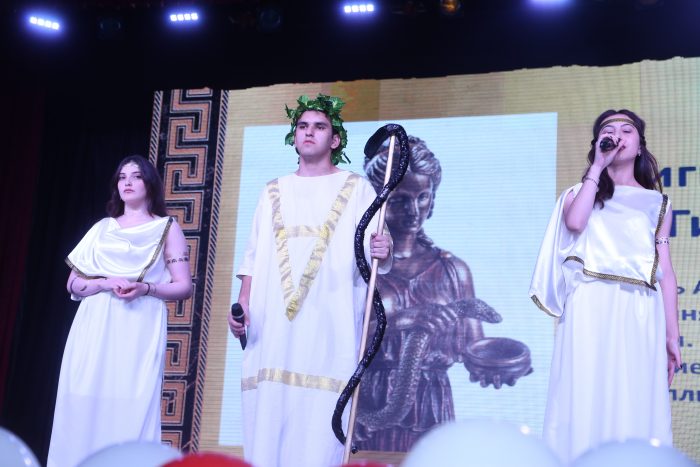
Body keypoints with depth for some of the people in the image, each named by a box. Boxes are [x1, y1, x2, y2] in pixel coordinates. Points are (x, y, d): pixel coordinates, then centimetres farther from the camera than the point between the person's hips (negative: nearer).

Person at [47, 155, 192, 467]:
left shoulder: (167, 228, 10)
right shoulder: (101, 228, 17)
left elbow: (184, 287, 4)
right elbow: (73, 283, 12)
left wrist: (145, 288, -13)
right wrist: (106, 282, -8)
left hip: (140, 333, -3)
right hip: (94, 332, 3)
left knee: (131, 413, -10)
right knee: (84, 409, -4)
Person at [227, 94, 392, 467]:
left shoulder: (357, 189, 10)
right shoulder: (273, 192, 20)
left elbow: (375, 258, 2)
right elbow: (253, 257, 17)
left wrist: (383, 253, -21)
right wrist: (241, 305, 2)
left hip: (328, 329, -3)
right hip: (270, 329, 3)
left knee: (316, 432, -9)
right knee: (264, 431, -2)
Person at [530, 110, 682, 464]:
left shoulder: (657, 204, 18)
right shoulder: (582, 192, 17)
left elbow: (665, 272, 12)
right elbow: (574, 222, -9)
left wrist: (672, 336, 5)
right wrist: (598, 166, -1)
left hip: (640, 315, 1)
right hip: (591, 309, -1)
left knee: (636, 406, -2)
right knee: (587, 400, -6)